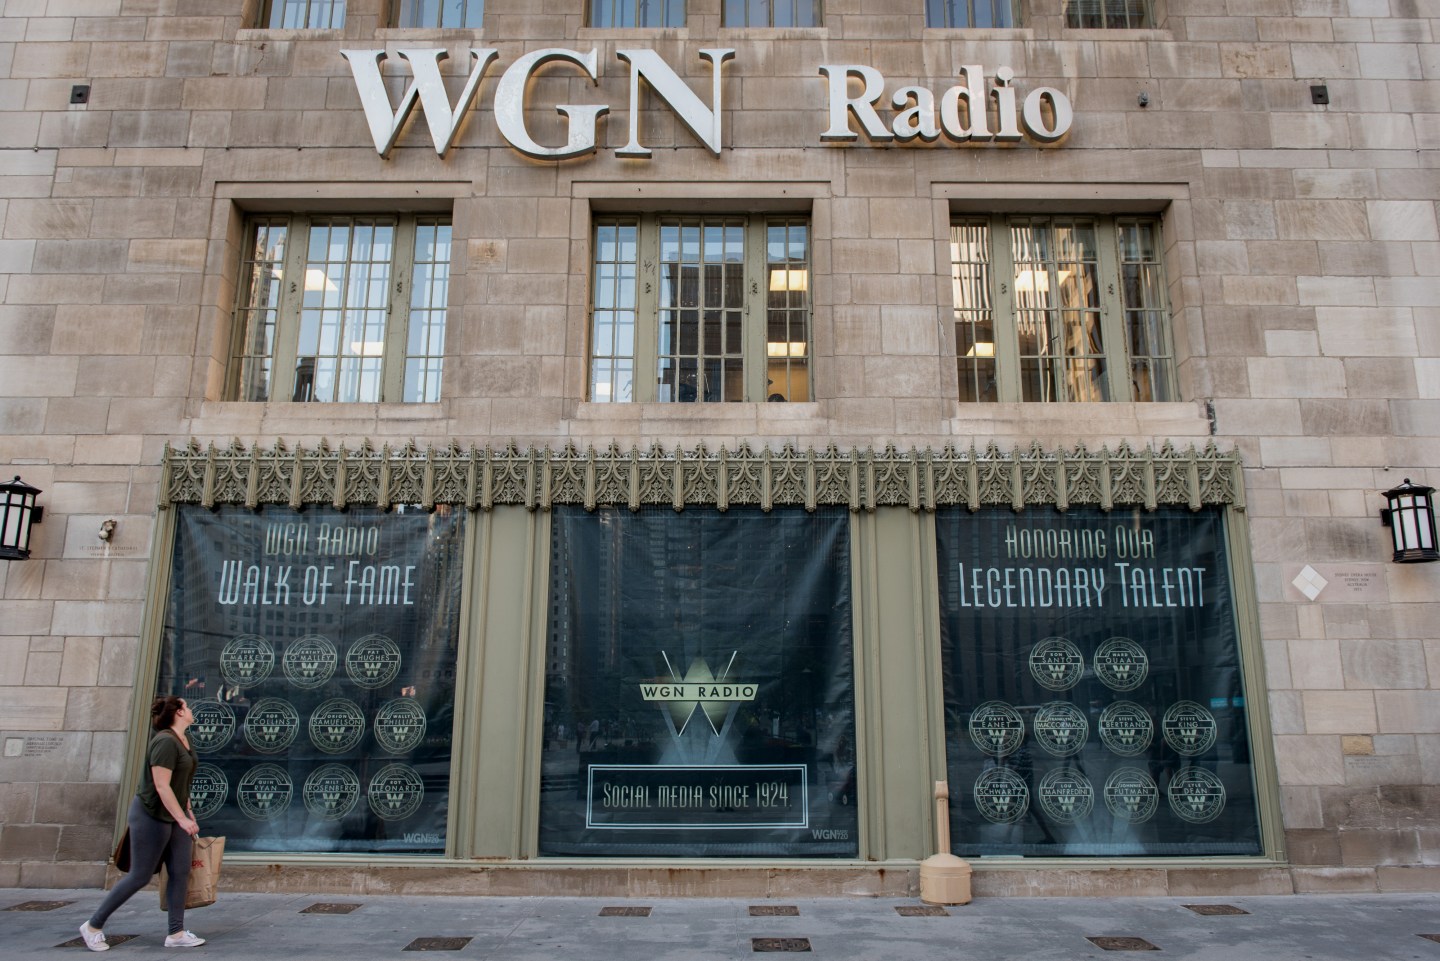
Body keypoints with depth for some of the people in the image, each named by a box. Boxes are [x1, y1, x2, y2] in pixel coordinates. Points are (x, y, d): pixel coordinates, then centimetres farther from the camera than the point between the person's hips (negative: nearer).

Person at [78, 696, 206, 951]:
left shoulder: (183, 740, 7)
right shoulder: (165, 742, -22)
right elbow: (161, 786, -26)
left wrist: (188, 810, 20)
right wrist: (182, 819, -26)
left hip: (174, 814, 9)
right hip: (152, 815, -9)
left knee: (181, 872, 4)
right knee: (140, 876, 1)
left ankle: (176, 934, 9)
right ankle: (93, 926, 18)